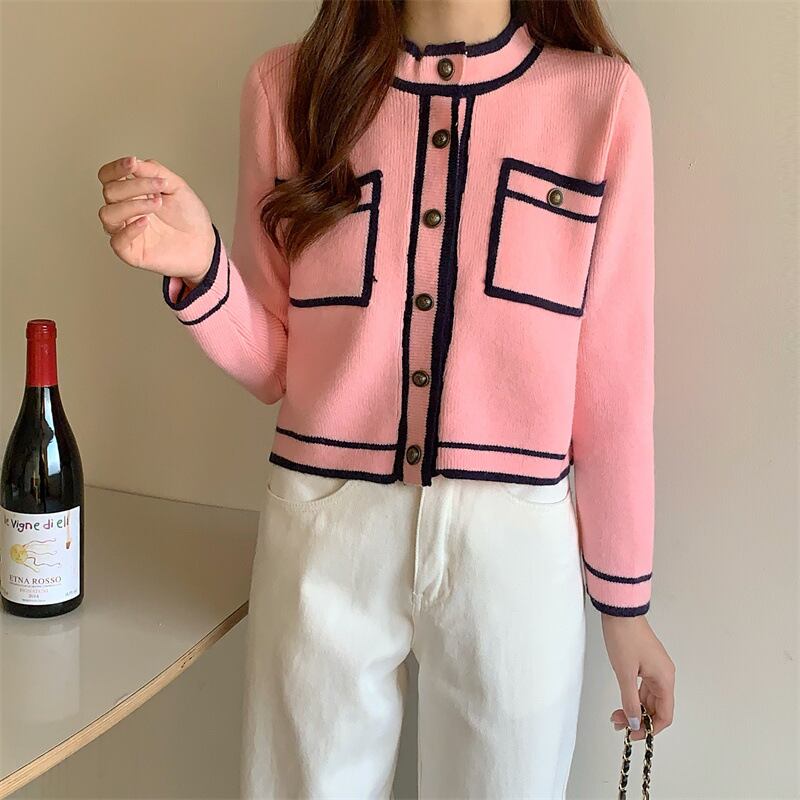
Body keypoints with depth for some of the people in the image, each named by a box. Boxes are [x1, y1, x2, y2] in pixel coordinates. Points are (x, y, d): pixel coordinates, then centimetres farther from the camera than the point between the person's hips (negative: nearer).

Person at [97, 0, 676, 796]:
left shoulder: (603, 96, -3)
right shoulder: (288, 84, 1)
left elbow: (612, 380, 1)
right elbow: (273, 364, 5)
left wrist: (624, 599, 6)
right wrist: (201, 265, -14)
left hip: (517, 546, 0)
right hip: (323, 531, 1)